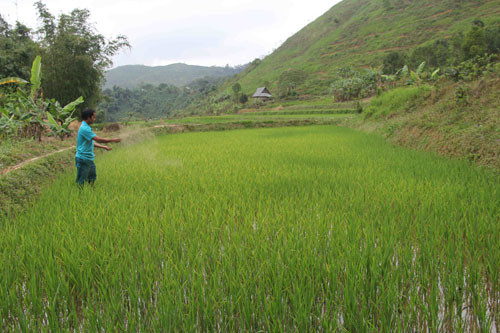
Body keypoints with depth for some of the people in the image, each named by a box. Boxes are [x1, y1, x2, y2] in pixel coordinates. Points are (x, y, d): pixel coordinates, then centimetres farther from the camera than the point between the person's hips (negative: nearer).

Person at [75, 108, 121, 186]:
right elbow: (99, 139, -22)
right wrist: (113, 140, -14)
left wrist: (104, 147, 19)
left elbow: (91, 143, 21)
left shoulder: (86, 127, 13)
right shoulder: (84, 128, -20)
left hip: (89, 159, 10)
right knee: (81, 182, -2)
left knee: (92, 177, 18)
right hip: (83, 159, -10)